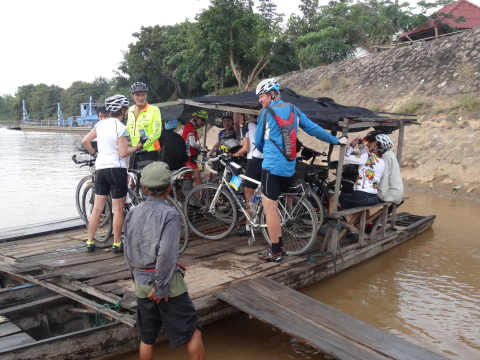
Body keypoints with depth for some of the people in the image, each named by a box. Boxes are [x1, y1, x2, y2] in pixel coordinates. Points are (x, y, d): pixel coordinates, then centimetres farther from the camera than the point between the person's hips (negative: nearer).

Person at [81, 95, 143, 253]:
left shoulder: (100, 124, 8)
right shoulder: (121, 127, -11)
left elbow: (85, 141, 12)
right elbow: (123, 153, -16)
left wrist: (94, 152, 27)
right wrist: (136, 147, 0)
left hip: (100, 168, 6)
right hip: (116, 168, -6)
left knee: (97, 208, 11)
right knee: (118, 209, 3)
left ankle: (90, 242, 15)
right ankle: (117, 243, 9)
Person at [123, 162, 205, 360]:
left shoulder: (132, 214, 5)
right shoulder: (169, 214, -13)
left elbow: (128, 254, 10)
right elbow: (166, 254, -22)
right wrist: (161, 287, -15)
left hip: (141, 283, 6)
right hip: (168, 282, -6)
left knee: (147, 338, 17)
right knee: (192, 332, 8)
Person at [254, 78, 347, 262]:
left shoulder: (266, 112, -2)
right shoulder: (293, 110, 12)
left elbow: (258, 142, 6)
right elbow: (314, 129, 13)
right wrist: (337, 140, 24)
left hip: (272, 166, -7)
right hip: (289, 167, 7)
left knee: (269, 207, -1)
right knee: (272, 205, 17)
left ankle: (276, 251, 3)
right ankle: (279, 243, 21)